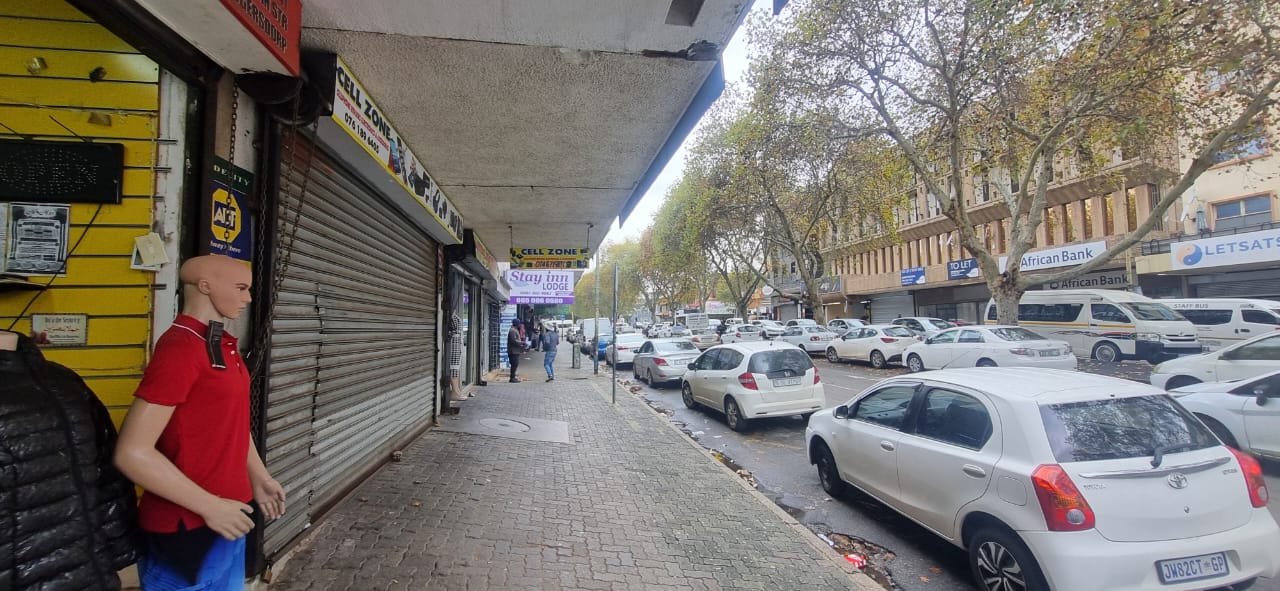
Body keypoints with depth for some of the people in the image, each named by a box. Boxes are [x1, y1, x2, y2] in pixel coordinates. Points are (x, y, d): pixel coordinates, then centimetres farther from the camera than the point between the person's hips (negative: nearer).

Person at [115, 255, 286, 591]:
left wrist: (259, 477, 16)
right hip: (186, 529, -8)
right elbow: (132, 453, -24)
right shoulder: (180, 348, -21)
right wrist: (210, 506, -20)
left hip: (227, 516, 8)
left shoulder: (224, 345, 7)